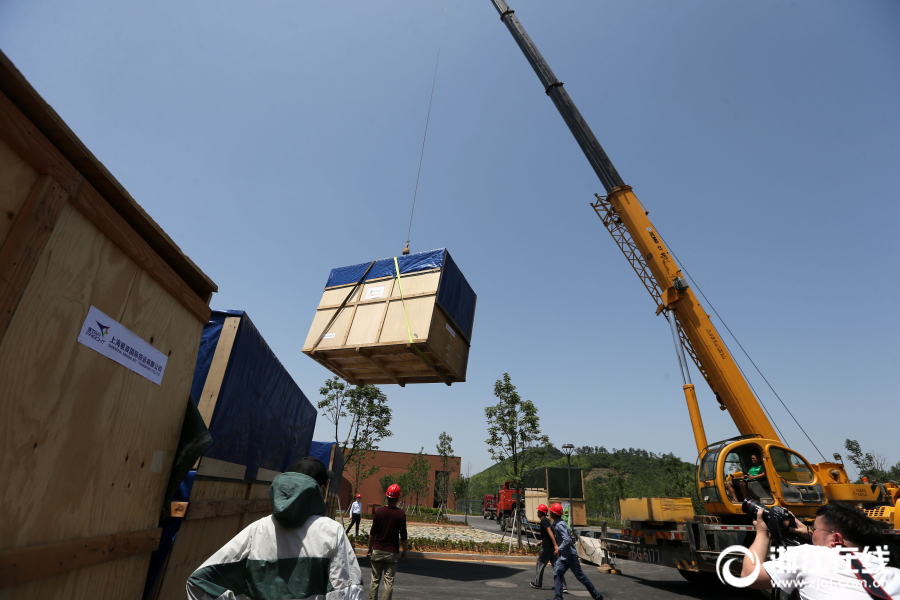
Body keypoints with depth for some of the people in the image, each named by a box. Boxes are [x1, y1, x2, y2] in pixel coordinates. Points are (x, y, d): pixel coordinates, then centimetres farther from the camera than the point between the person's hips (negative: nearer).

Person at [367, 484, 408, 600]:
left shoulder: (379, 511, -2)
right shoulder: (401, 514, -7)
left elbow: (372, 533, 3)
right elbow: (403, 536, -4)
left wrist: (369, 549, 13)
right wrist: (404, 551, 7)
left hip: (377, 550, 2)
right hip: (392, 552, -2)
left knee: (375, 580, 11)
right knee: (389, 581, 5)